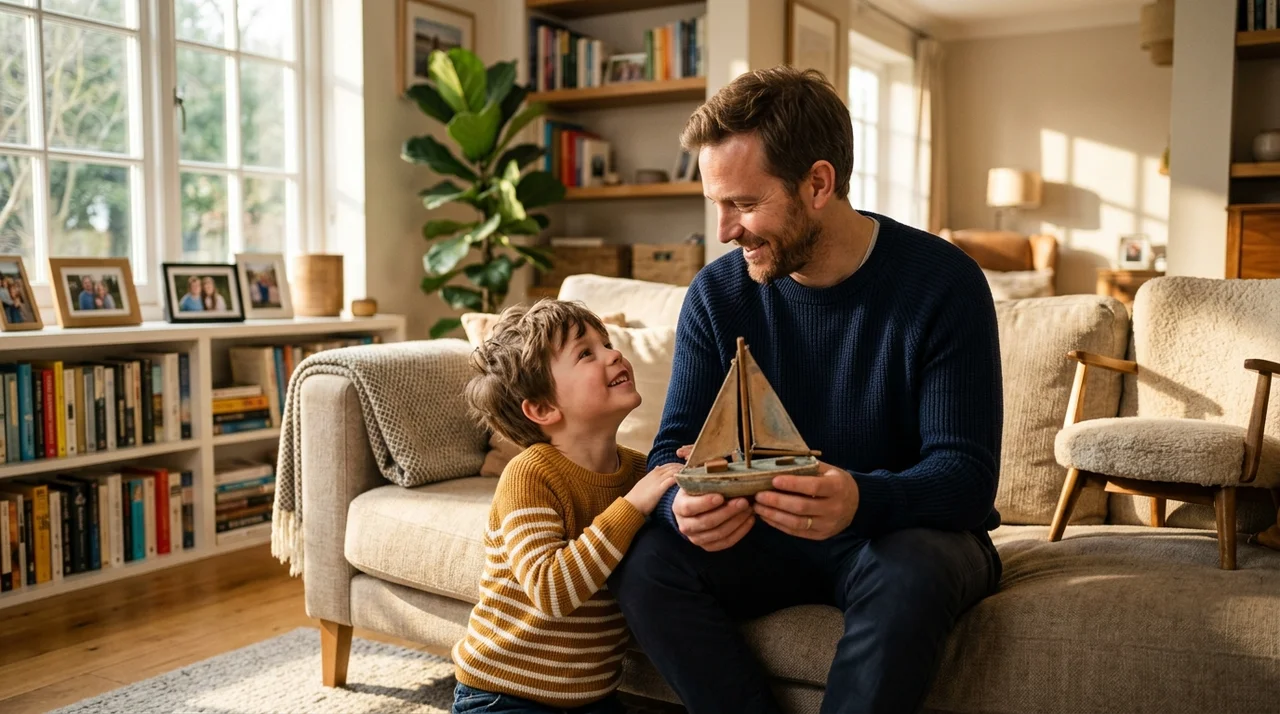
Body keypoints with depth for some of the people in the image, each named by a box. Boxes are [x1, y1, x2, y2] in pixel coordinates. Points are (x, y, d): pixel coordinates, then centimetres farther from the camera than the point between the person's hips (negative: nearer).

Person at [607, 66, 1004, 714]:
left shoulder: (942, 283, -14)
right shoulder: (717, 294, -4)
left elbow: (967, 471, -18)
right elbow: (675, 448, -4)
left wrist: (860, 501, -41)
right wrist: (685, 503, -30)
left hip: (904, 530, -3)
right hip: (770, 535, 3)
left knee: (911, 573, -37)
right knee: (647, 562, -23)